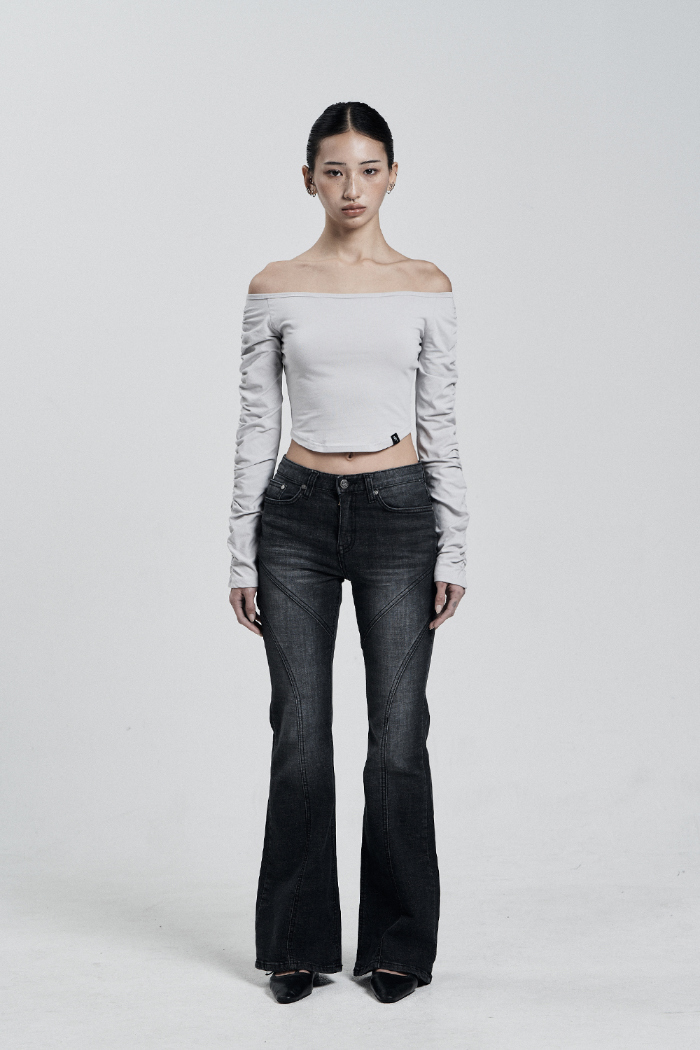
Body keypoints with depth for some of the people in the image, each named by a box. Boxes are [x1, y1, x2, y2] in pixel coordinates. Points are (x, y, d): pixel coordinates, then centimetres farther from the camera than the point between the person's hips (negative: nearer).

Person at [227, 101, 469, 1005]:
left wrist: (453, 549, -2)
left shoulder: (426, 287, 3)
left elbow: (440, 424, 3)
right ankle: (299, 942, 18)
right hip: (298, 516, 0)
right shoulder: (275, 288, 3)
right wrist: (242, 553, 0)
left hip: (398, 515, 0)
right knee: (300, 737, 4)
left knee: (397, 736, 2)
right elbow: (256, 426, 3)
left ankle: (397, 943, 18)